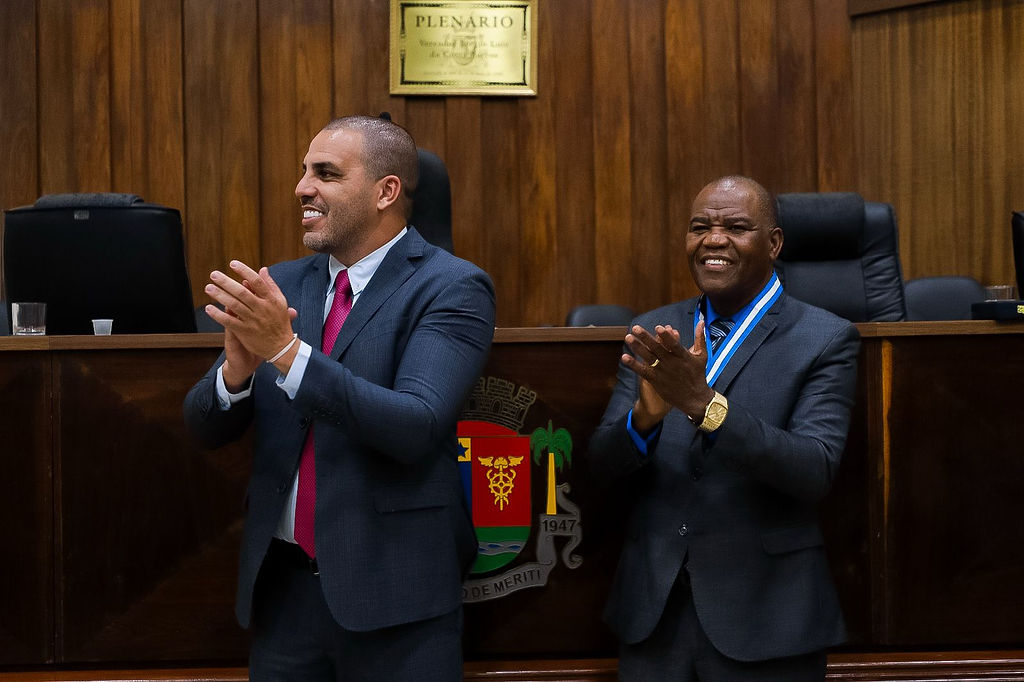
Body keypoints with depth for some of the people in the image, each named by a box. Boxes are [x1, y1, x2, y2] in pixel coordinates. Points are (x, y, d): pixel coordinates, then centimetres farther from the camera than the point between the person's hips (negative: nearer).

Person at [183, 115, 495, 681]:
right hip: (282, 581, 5)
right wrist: (237, 367, -16)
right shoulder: (279, 287, 7)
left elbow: (418, 426, -21)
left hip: (393, 594, -4)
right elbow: (205, 428, 5)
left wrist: (287, 350, -26)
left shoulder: (451, 289, -8)